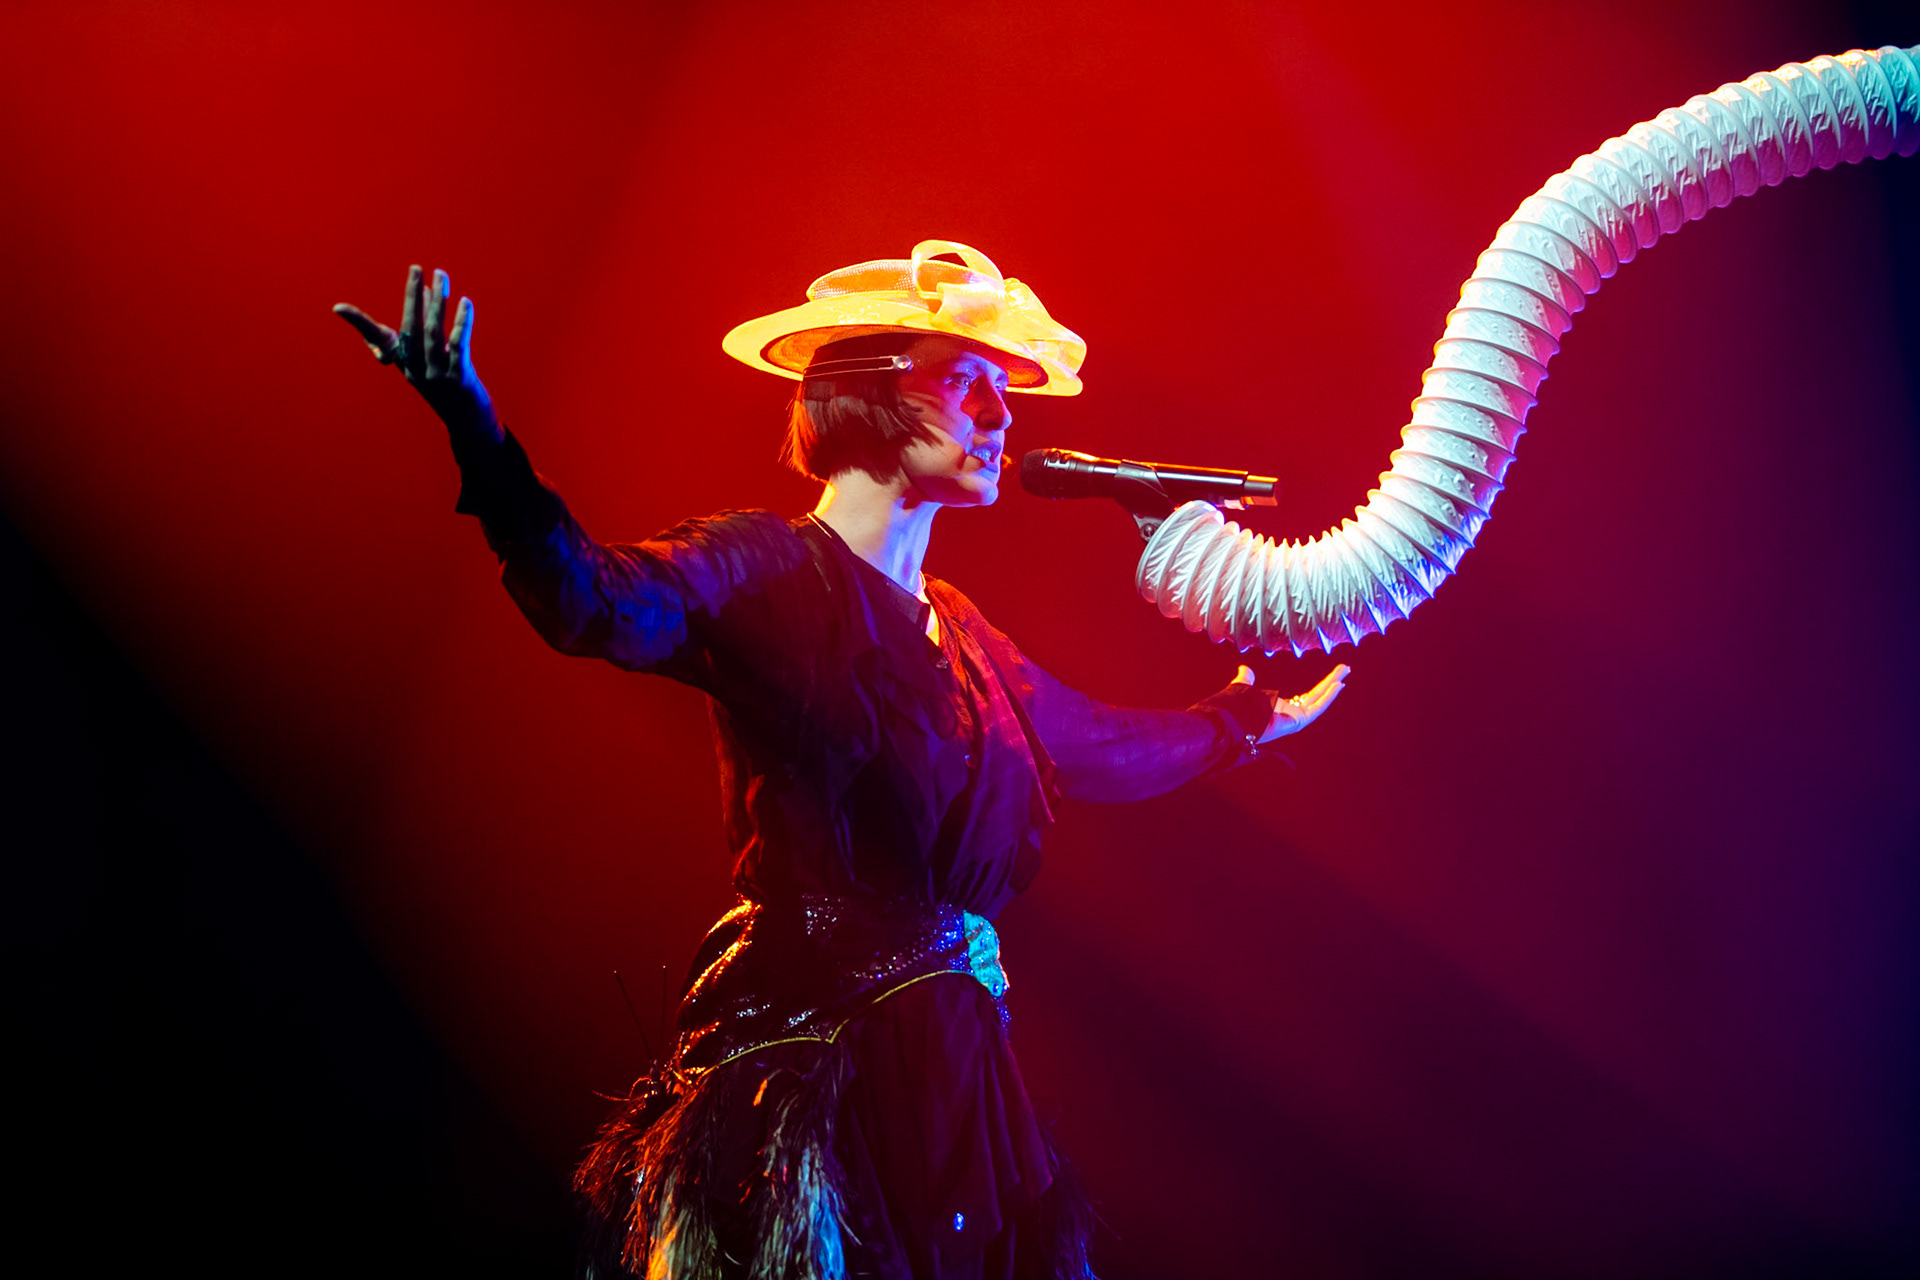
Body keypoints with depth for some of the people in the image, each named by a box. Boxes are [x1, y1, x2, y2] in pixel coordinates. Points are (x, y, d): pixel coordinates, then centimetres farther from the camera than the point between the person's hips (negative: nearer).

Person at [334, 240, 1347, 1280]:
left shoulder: (956, 630, 15)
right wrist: (475, 431, -44)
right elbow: (600, 604, -29)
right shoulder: (768, 570, -9)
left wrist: (1246, 715, 42)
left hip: (955, 1066, 7)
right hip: (811, 1059, -7)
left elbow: (1099, 748, 30)